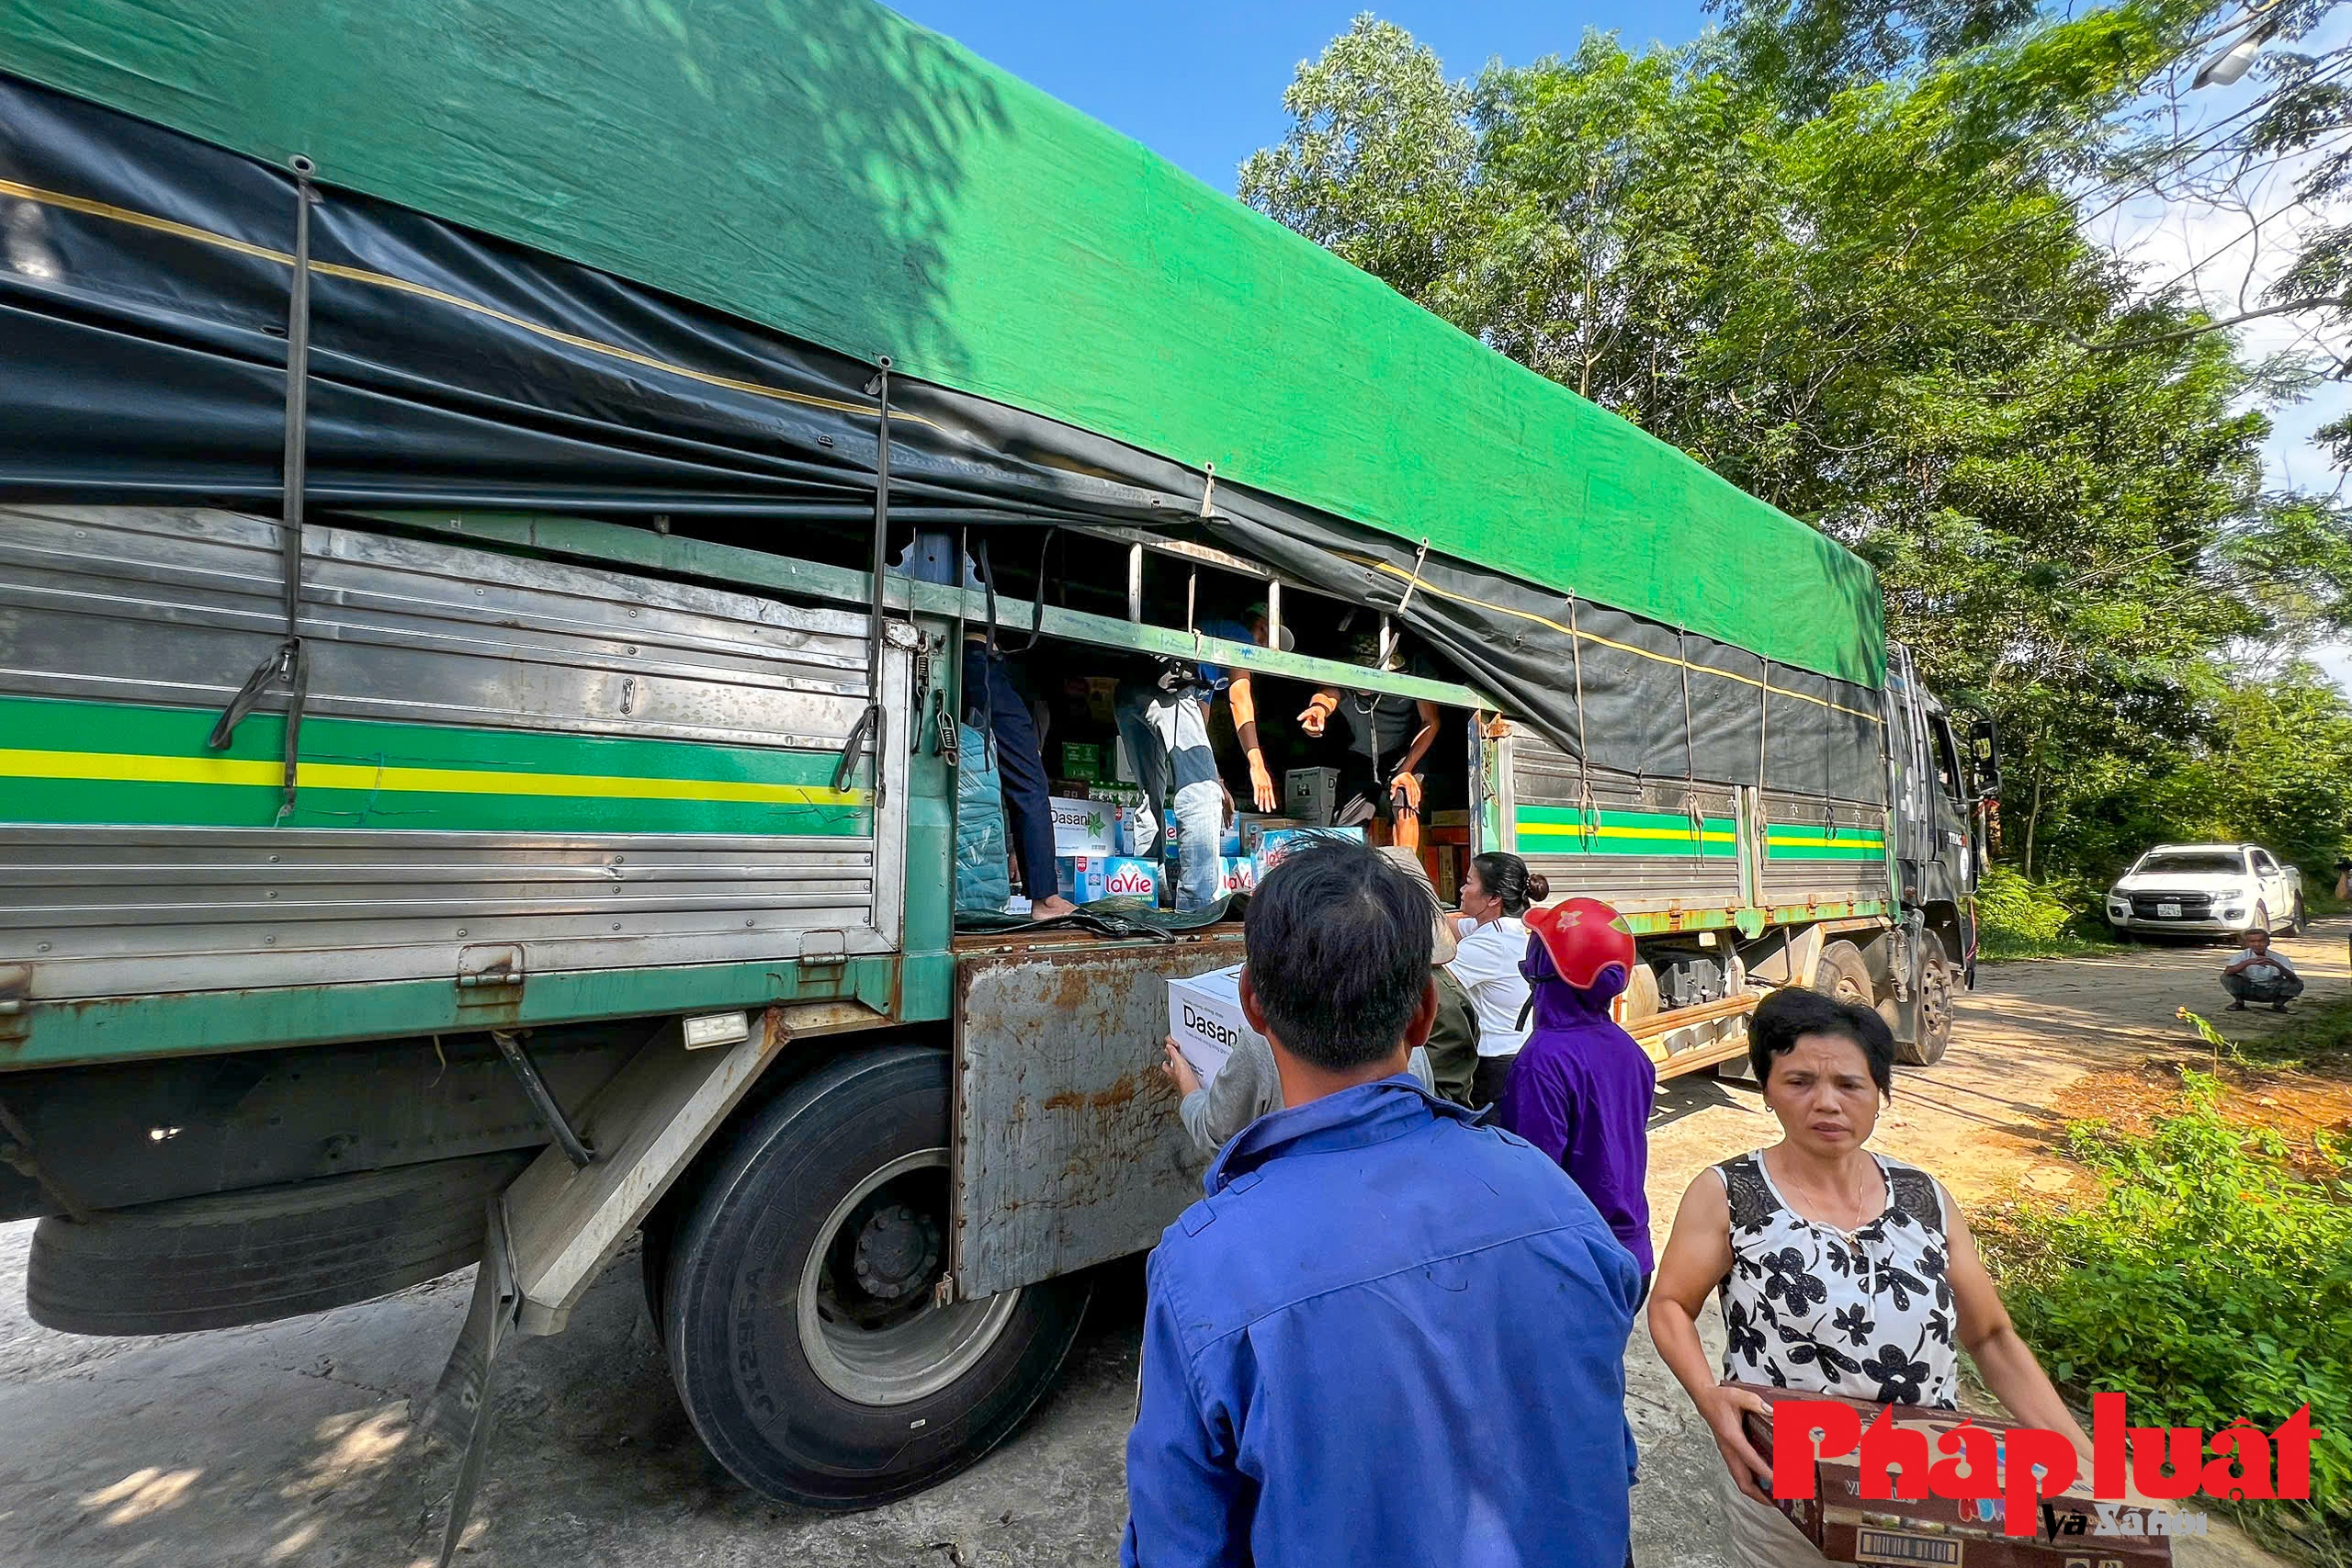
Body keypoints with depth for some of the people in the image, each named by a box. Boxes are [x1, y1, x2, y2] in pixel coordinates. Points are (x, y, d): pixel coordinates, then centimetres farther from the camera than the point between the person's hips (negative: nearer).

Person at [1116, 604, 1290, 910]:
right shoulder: (1240, 634, 18)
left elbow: (1199, 719, 37)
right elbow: (1240, 698, 3)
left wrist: (1215, 780, 35)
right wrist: (1257, 764, -3)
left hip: (1126, 692, 9)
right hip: (1167, 689, -9)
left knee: (1151, 798, 16)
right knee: (1201, 797, -10)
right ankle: (1198, 905, -17)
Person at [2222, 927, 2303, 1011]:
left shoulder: (2280, 958, -12)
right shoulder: (2243, 956, -14)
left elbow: (2294, 979, -22)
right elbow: (2227, 972, -29)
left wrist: (2277, 965, -39)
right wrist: (2248, 962, -42)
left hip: (2272, 993, 1)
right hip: (2249, 991, -1)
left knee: (2297, 984, -22)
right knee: (2226, 977, -27)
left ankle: (2278, 1004, 4)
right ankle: (2239, 1002, 0)